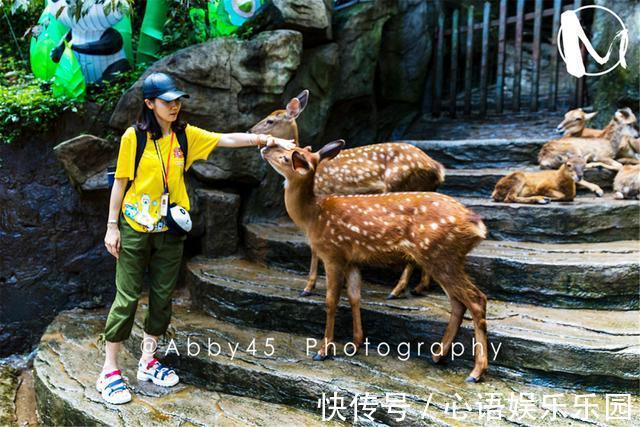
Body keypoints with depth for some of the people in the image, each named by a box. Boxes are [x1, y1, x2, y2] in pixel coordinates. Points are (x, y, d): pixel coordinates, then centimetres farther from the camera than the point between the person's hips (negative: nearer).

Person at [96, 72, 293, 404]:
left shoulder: (186, 135, 1)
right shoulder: (134, 136, -9)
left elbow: (227, 139, -2)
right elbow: (120, 182, -5)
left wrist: (268, 139, -11)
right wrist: (112, 226, -6)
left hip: (170, 229, 4)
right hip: (134, 227, -4)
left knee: (162, 295, 10)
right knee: (127, 297, 0)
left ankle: (147, 361, 27)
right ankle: (109, 371, 13)